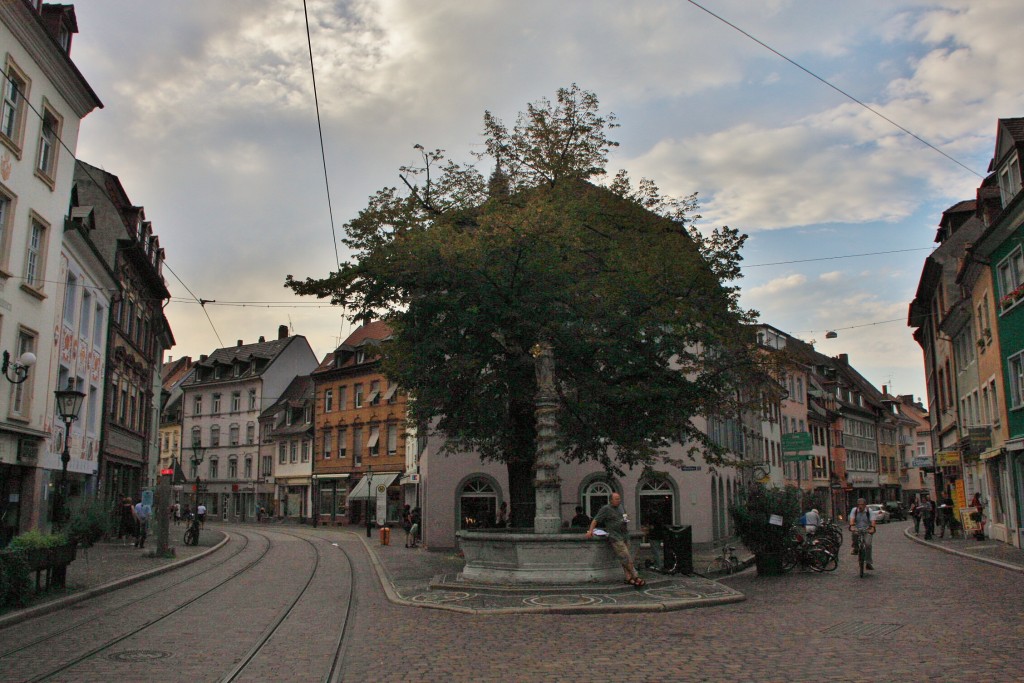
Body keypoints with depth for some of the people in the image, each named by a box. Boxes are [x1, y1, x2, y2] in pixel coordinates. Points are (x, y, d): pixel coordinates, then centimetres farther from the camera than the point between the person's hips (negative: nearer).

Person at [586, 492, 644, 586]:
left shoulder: (621, 507, 16)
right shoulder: (606, 509, -5)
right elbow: (595, 520, -6)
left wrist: (627, 518, 18)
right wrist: (590, 531, -14)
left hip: (625, 535, 7)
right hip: (615, 537, -7)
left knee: (624, 559, 6)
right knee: (626, 558, -11)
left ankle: (628, 578, 8)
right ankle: (636, 577, -9)